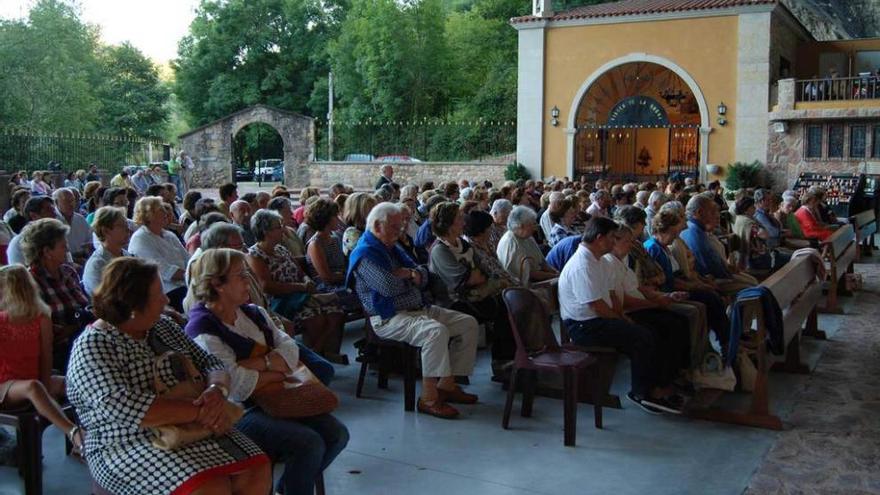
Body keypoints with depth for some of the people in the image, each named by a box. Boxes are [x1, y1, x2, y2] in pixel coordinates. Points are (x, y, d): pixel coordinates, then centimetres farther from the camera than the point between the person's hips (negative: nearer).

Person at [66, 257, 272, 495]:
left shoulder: (163, 327, 12)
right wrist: (199, 411, -24)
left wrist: (217, 390, -14)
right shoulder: (92, 348, -9)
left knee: (258, 472, -17)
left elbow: (210, 363, 10)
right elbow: (124, 408, -23)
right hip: (132, 446, -6)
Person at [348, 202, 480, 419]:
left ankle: (447, 384, 2)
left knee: (469, 323, 1)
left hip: (418, 309, 10)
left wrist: (410, 273, -8)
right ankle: (429, 397, -29)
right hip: (389, 318, -10)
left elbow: (423, 275, 18)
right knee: (436, 331, -35)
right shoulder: (365, 253, -9)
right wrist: (410, 275, -1)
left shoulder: (392, 248, 21)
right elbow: (389, 286, -23)